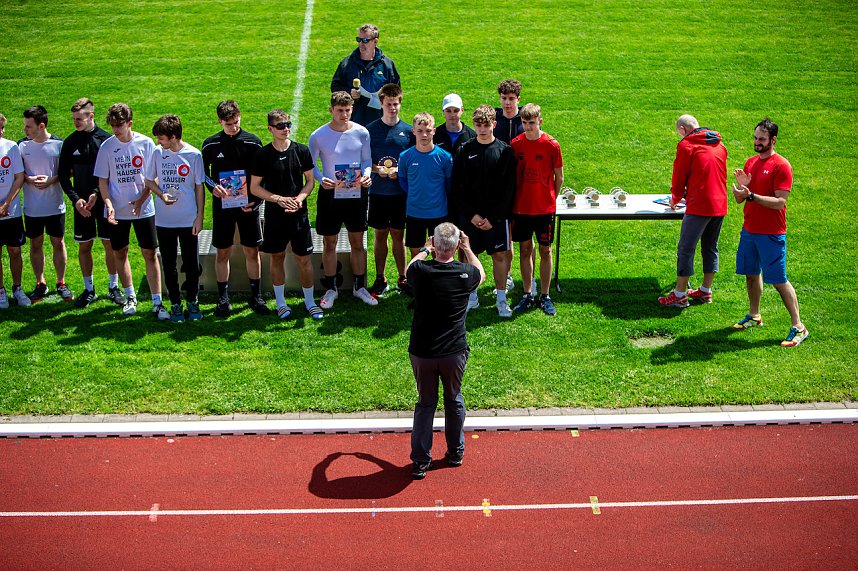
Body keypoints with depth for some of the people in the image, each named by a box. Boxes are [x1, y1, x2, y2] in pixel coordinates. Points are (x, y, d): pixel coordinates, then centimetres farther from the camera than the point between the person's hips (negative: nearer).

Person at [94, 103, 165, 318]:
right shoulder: (107, 147, -2)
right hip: (117, 211, 2)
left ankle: (157, 303, 0)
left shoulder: (145, 143, -4)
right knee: (120, 253, 10)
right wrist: (108, 203, -12)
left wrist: (141, 200, -13)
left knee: (150, 254, -2)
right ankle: (130, 297, 27)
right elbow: (102, 180, 2)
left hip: (143, 209, -2)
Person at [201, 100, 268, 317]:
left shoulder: (253, 142, -2)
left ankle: (256, 297, 15)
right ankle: (223, 298, 16)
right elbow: (203, 172, 9)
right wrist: (213, 186, -11)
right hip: (222, 205, 0)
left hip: (248, 205, 0)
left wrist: (256, 201, -9)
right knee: (223, 252, 5)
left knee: (252, 251, 4)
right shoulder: (211, 144, -1)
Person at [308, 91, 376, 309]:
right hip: (330, 194, -1)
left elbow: (367, 160, 8)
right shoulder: (318, 136, -9)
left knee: (357, 242, 11)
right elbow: (311, 165, 0)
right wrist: (321, 179, -19)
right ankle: (331, 289, 22)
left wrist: (366, 174, -13)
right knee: (329, 244, 8)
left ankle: (359, 286, 25)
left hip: (356, 193, 2)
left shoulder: (361, 133, -4)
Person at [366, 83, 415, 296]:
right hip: (378, 191, 0)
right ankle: (380, 279, 17)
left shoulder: (408, 131, 1)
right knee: (380, 235, 8)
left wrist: (400, 170, -14)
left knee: (398, 235, 8)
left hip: (401, 192, 0)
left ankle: (402, 277, 18)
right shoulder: (370, 129, 0)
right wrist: (377, 169, -15)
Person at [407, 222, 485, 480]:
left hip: (421, 352, 0)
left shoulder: (420, 271, -14)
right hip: (454, 352, 0)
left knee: (425, 403, 14)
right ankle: (455, 452, 35)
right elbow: (481, 273, 15)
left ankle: (420, 461, 17)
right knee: (454, 400, 21)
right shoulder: (466, 274, -12)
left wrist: (425, 249, 28)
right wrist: (468, 249, 25)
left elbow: (408, 271, 14)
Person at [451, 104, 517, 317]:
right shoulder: (464, 151, 1)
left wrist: (493, 217, -10)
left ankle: (501, 299, 13)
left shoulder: (505, 151, -2)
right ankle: (471, 298, 19)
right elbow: (457, 187, 0)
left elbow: (508, 188, -4)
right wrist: (472, 214, -9)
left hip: (497, 216, -1)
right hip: (469, 215, 1)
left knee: (500, 255, 3)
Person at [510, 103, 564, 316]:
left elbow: (559, 177, 2)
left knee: (545, 250, 6)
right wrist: (511, 201, 6)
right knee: (525, 249, 9)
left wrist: (551, 199, 4)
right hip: (521, 207, 2)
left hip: (545, 208, -2)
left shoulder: (551, 145, -8)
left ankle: (545, 296, 16)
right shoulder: (516, 144, -2)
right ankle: (528, 295, 19)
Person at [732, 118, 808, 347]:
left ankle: (798, 327, 3)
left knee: (778, 280, -5)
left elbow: (780, 202, -18)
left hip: (771, 234, -7)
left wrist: (751, 196, -27)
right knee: (751, 274, 15)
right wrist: (742, 185, -11)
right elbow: (739, 199, 11)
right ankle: (754, 315, 31)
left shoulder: (781, 166, -12)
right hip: (749, 230, 7)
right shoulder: (750, 163, 10)